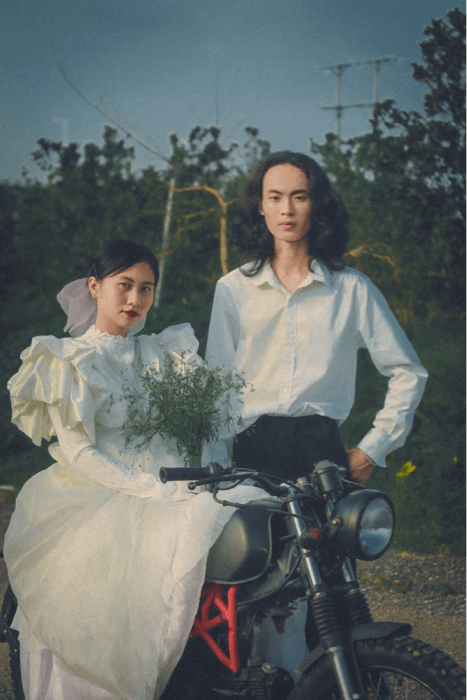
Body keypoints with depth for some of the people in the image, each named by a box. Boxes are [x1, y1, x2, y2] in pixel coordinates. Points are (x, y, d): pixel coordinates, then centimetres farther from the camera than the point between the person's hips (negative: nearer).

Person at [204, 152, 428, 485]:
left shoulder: (353, 289, 7)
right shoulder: (232, 289, 10)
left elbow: (409, 374, 13)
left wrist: (372, 449, 6)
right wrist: (215, 470, -1)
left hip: (322, 447, 0)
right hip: (253, 450, 1)